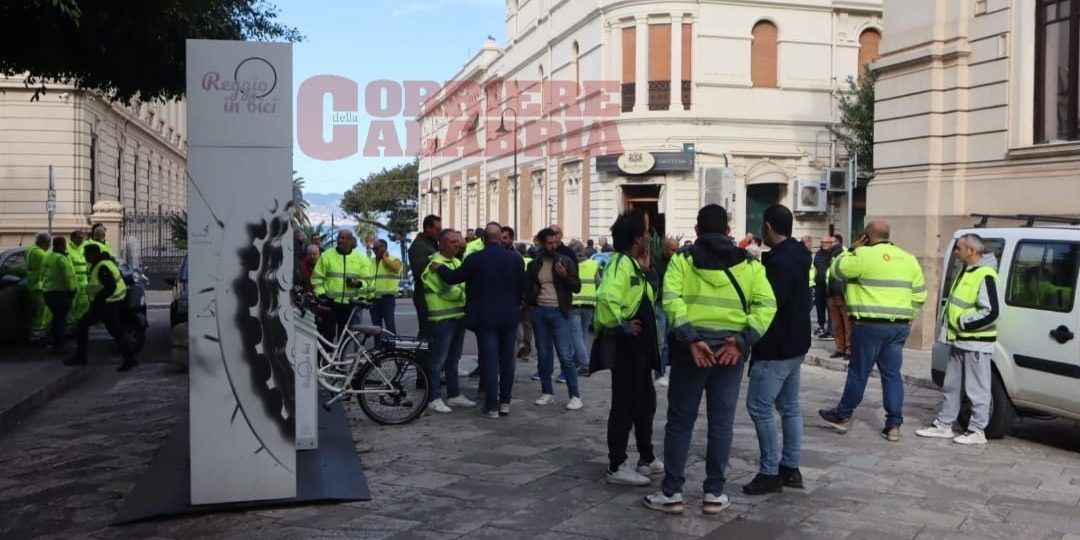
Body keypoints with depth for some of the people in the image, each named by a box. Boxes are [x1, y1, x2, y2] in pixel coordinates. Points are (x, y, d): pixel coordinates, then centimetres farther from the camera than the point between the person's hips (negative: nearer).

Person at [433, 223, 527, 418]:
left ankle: (492, 406, 0)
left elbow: (453, 277, 0)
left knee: (489, 360, -1)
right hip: (509, 317, 2)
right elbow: (523, 287, 3)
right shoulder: (514, 259, -2)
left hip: (484, 318, -2)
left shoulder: (474, 260, -9)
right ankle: (505, 402, 17)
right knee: (507, 359, 12)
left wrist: (439, 268, 19)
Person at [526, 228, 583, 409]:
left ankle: (575, 395, 0)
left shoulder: (566, 262, -1)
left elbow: (577, 287, -2)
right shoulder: (534, 265, 7)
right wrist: (530, 301, -2)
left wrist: (565, 276, -19)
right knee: (543, 355, 9)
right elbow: (527, 287, 18)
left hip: (559, 312, -3)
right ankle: (547, 392, 20)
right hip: (539, 312, 4)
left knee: (566, 356, -6)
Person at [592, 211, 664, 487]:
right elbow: (607, 299, -33)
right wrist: (622, 326, -24)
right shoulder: (621, 263, -18)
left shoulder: (633, 264, 15)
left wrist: (646, 269, 9)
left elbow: (649, 298, 18)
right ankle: (617, 467, 4)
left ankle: (647, 459, 31)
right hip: (625, 345, -11)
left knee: (646, 402, 18)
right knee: (625, 405, -4)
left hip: (639, 345, 11)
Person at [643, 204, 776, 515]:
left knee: (680, 420, 8)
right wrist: (743, 340, -10)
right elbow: (767, 305, -4)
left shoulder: (682, 259, 2)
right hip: (730, 349, 2)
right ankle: (714, 494, 16)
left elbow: (671, 300, -14)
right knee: (721, 421, 9)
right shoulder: (748, 264, 7)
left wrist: (691, 339, -16)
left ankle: (671, 493, 12)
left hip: (692, 347, -1)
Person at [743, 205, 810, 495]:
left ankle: (770, 473, -2)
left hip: (776, 347, -11)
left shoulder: (780, 261, -22)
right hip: (794, 343, 11)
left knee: (759, 407, -6)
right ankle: (790, 468, 21)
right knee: (789, 407, 14)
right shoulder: (796, 254, 10)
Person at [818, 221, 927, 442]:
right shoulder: (908, 259, 11)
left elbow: (837, 268, 1)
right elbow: (919, 295, 13)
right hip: (899, 326, 6)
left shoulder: (864, 255, -10)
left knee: (858, 372, 5)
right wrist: (906, 316, 19)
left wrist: (852, 249, 11)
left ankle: (842, 416, 19)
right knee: (892, 374, 9)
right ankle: (894, 425, 9)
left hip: (870, 325, -6)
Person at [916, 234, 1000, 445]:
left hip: (976, 343, -10)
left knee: (977, 388, 1)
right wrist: (949, 322, 13)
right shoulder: (966, 271, 14)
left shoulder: (985, 276, -18)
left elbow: (991, 312, -24)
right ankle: (943, 425, 25)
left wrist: (963, 322, -18)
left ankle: (977, 431, 10)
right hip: (959, 341, 10)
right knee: (952, 386, 16)